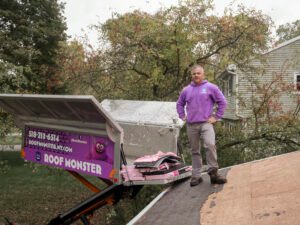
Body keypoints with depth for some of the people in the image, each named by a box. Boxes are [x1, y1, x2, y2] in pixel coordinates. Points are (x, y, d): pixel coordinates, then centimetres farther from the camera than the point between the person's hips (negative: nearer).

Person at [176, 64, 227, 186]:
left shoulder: (211, 87, 2)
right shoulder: (186, 90, 12)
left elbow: (222, 102, 3)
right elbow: (179, 104, 26)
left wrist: (216, 117, -1)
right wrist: (182, 116, 13)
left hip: (206, 123, -3)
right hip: (191, 125, 4)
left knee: (210, 145, -24)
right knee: (195, 151, 8)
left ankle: (213, 173, -18)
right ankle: (196, 175, 15)